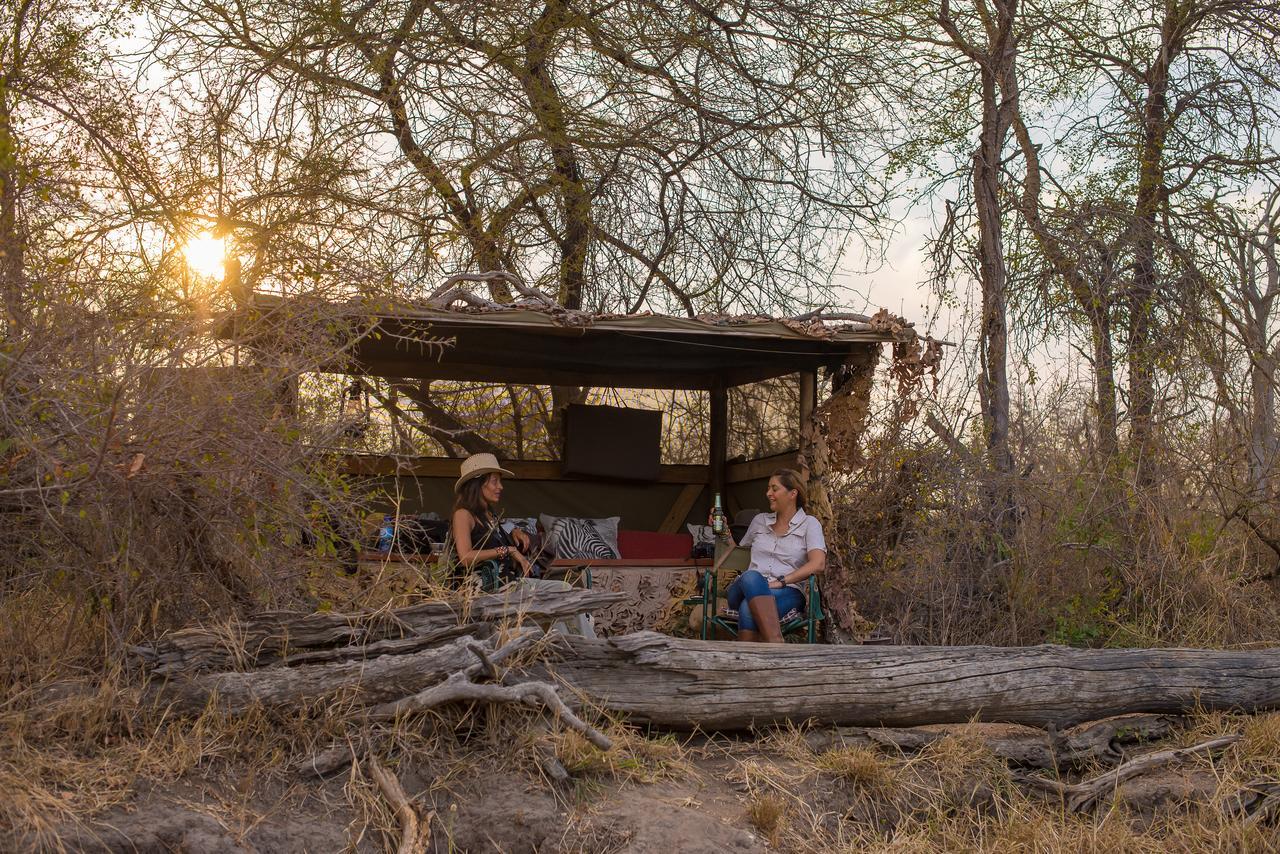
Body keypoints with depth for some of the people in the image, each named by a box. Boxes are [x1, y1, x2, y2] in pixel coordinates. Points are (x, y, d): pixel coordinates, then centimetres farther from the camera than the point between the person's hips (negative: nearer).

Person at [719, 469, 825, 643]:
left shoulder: (809, 524, 10)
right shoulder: (760, 521, 24)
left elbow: (818, 564, -8)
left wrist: (781, 582, -17)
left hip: (787, 592, -3)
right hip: (744, 590, 3)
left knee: (749, 609, -39)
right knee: (751, 577, -38)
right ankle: (776, 646, -56)